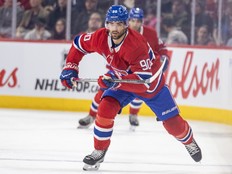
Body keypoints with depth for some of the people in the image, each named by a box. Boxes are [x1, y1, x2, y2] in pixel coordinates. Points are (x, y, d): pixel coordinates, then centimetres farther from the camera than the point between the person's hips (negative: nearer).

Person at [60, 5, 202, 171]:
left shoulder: (136, 46, -40)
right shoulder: (100, 37, -23)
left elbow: (144, 81, -43)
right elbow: (79, 44, -3)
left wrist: (117, 81, -54)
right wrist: (70, 68, -10)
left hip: (152, 83, -4)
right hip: (122, 80, 4)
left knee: (173, 122, 3)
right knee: (105, 109, -20)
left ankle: (189, 141, 37)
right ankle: (99, 152, -3)